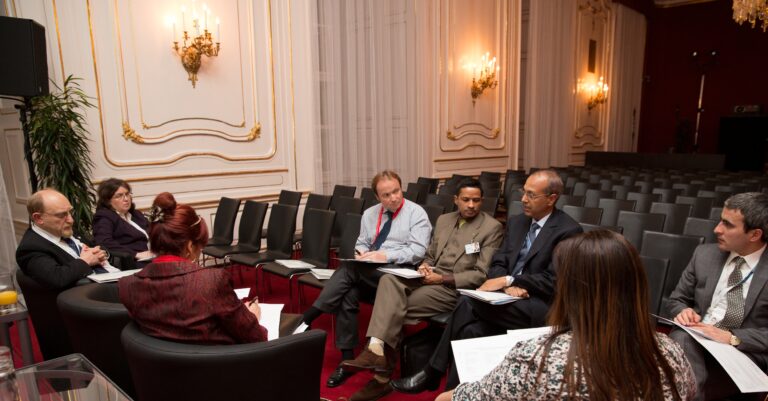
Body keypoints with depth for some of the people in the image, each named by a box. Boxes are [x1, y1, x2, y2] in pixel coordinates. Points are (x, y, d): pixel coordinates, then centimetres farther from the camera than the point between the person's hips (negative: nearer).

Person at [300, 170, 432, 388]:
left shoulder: (416, 213, -2)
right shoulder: (370, 214, 17)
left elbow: (418, 251, -11)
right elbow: (361, 243, 20)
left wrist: (386, 255, -21)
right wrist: (362, 252, -5)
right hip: (368, 271, 5)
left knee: (349, 269, -29)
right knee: (347, 295, -26)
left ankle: (306, 319, -24)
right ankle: (347, 360, -17)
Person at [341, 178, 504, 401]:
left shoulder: (492, 228, -3)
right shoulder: (443, 220, 17)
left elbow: (482, 274, -8)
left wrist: (442, 278, -16)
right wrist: (424, 266, -3)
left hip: (457, 287, -6)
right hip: (431, 278, 6)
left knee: (397, 307, -23)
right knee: (389, 280, -25)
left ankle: (383, 375, -13)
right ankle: (377, 348, -32)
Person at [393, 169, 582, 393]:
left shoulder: (569, 231, -7)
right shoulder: (516, 222, 15)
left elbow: (554, 281, -14)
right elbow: (499, 263, 9)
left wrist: (507, 280, -20)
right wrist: (507, 285, -14)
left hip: (538, 307, -6)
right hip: (508, 298, 6)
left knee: (467, 304, -25)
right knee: (471, 330, -25)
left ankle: (431, 374, -11)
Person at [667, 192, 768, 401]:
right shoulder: (704, 254, 8)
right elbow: (676, 300, 15)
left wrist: (733, 338, -20)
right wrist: (684, 311, -7)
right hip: (694, 340, 4)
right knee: (681, 340, -33)